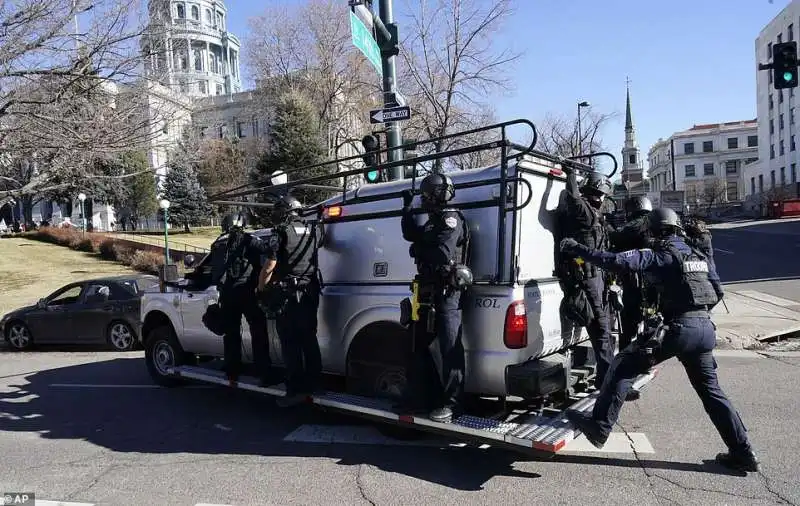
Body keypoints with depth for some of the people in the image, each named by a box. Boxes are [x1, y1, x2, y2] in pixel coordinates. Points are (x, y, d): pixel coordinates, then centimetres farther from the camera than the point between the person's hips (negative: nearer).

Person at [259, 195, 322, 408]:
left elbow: (270, 266, -7)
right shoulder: (311, 231, 10)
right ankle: (312, 384, 21)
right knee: (309, 340, 13)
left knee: (290, 344, -1)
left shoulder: (282, 232, -7)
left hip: (288, 295, -6)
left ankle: (296, 390, 1)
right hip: (310, 293, 6)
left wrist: (260, 288, 6)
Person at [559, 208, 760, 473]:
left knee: (624, 365, -2)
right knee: (711, 391, 19)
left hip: (678, 328, -7)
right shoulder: (701, 257, 18)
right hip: (706, 329, 7)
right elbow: (718, 293, 23)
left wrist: (577, 249, -11)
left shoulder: (658, 256, -3)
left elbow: (617, 261, -15)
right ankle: (743, 453, 22)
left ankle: (600, 426, -6)